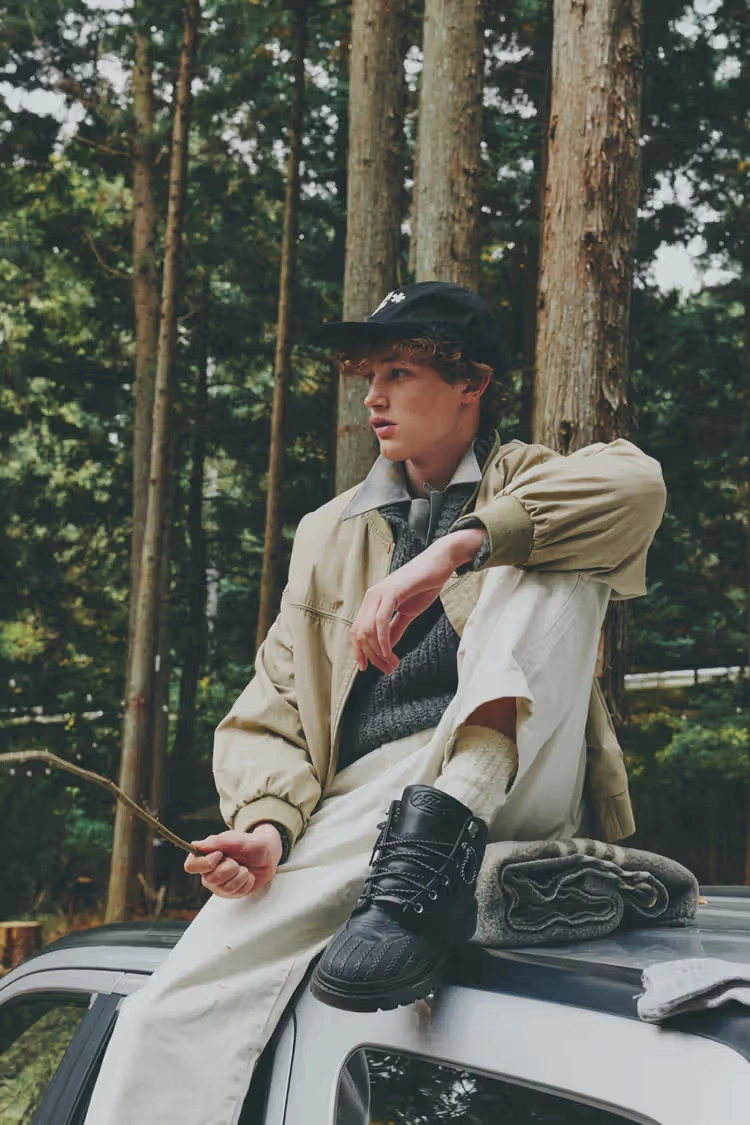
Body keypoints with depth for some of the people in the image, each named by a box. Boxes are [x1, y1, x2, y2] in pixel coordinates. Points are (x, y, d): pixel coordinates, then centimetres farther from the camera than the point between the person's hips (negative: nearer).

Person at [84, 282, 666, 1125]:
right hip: (362, 802, 2)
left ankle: (438, 848, -38)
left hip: (512, 793, -2)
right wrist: (268, 823, -8)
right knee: (171, 1016, -23)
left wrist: (451, 550, -24)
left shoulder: (527, 484, 15)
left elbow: (635, 484, -12)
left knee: (548, 559, -24)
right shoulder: (330, 533, 23)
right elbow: (269, 713, 15)